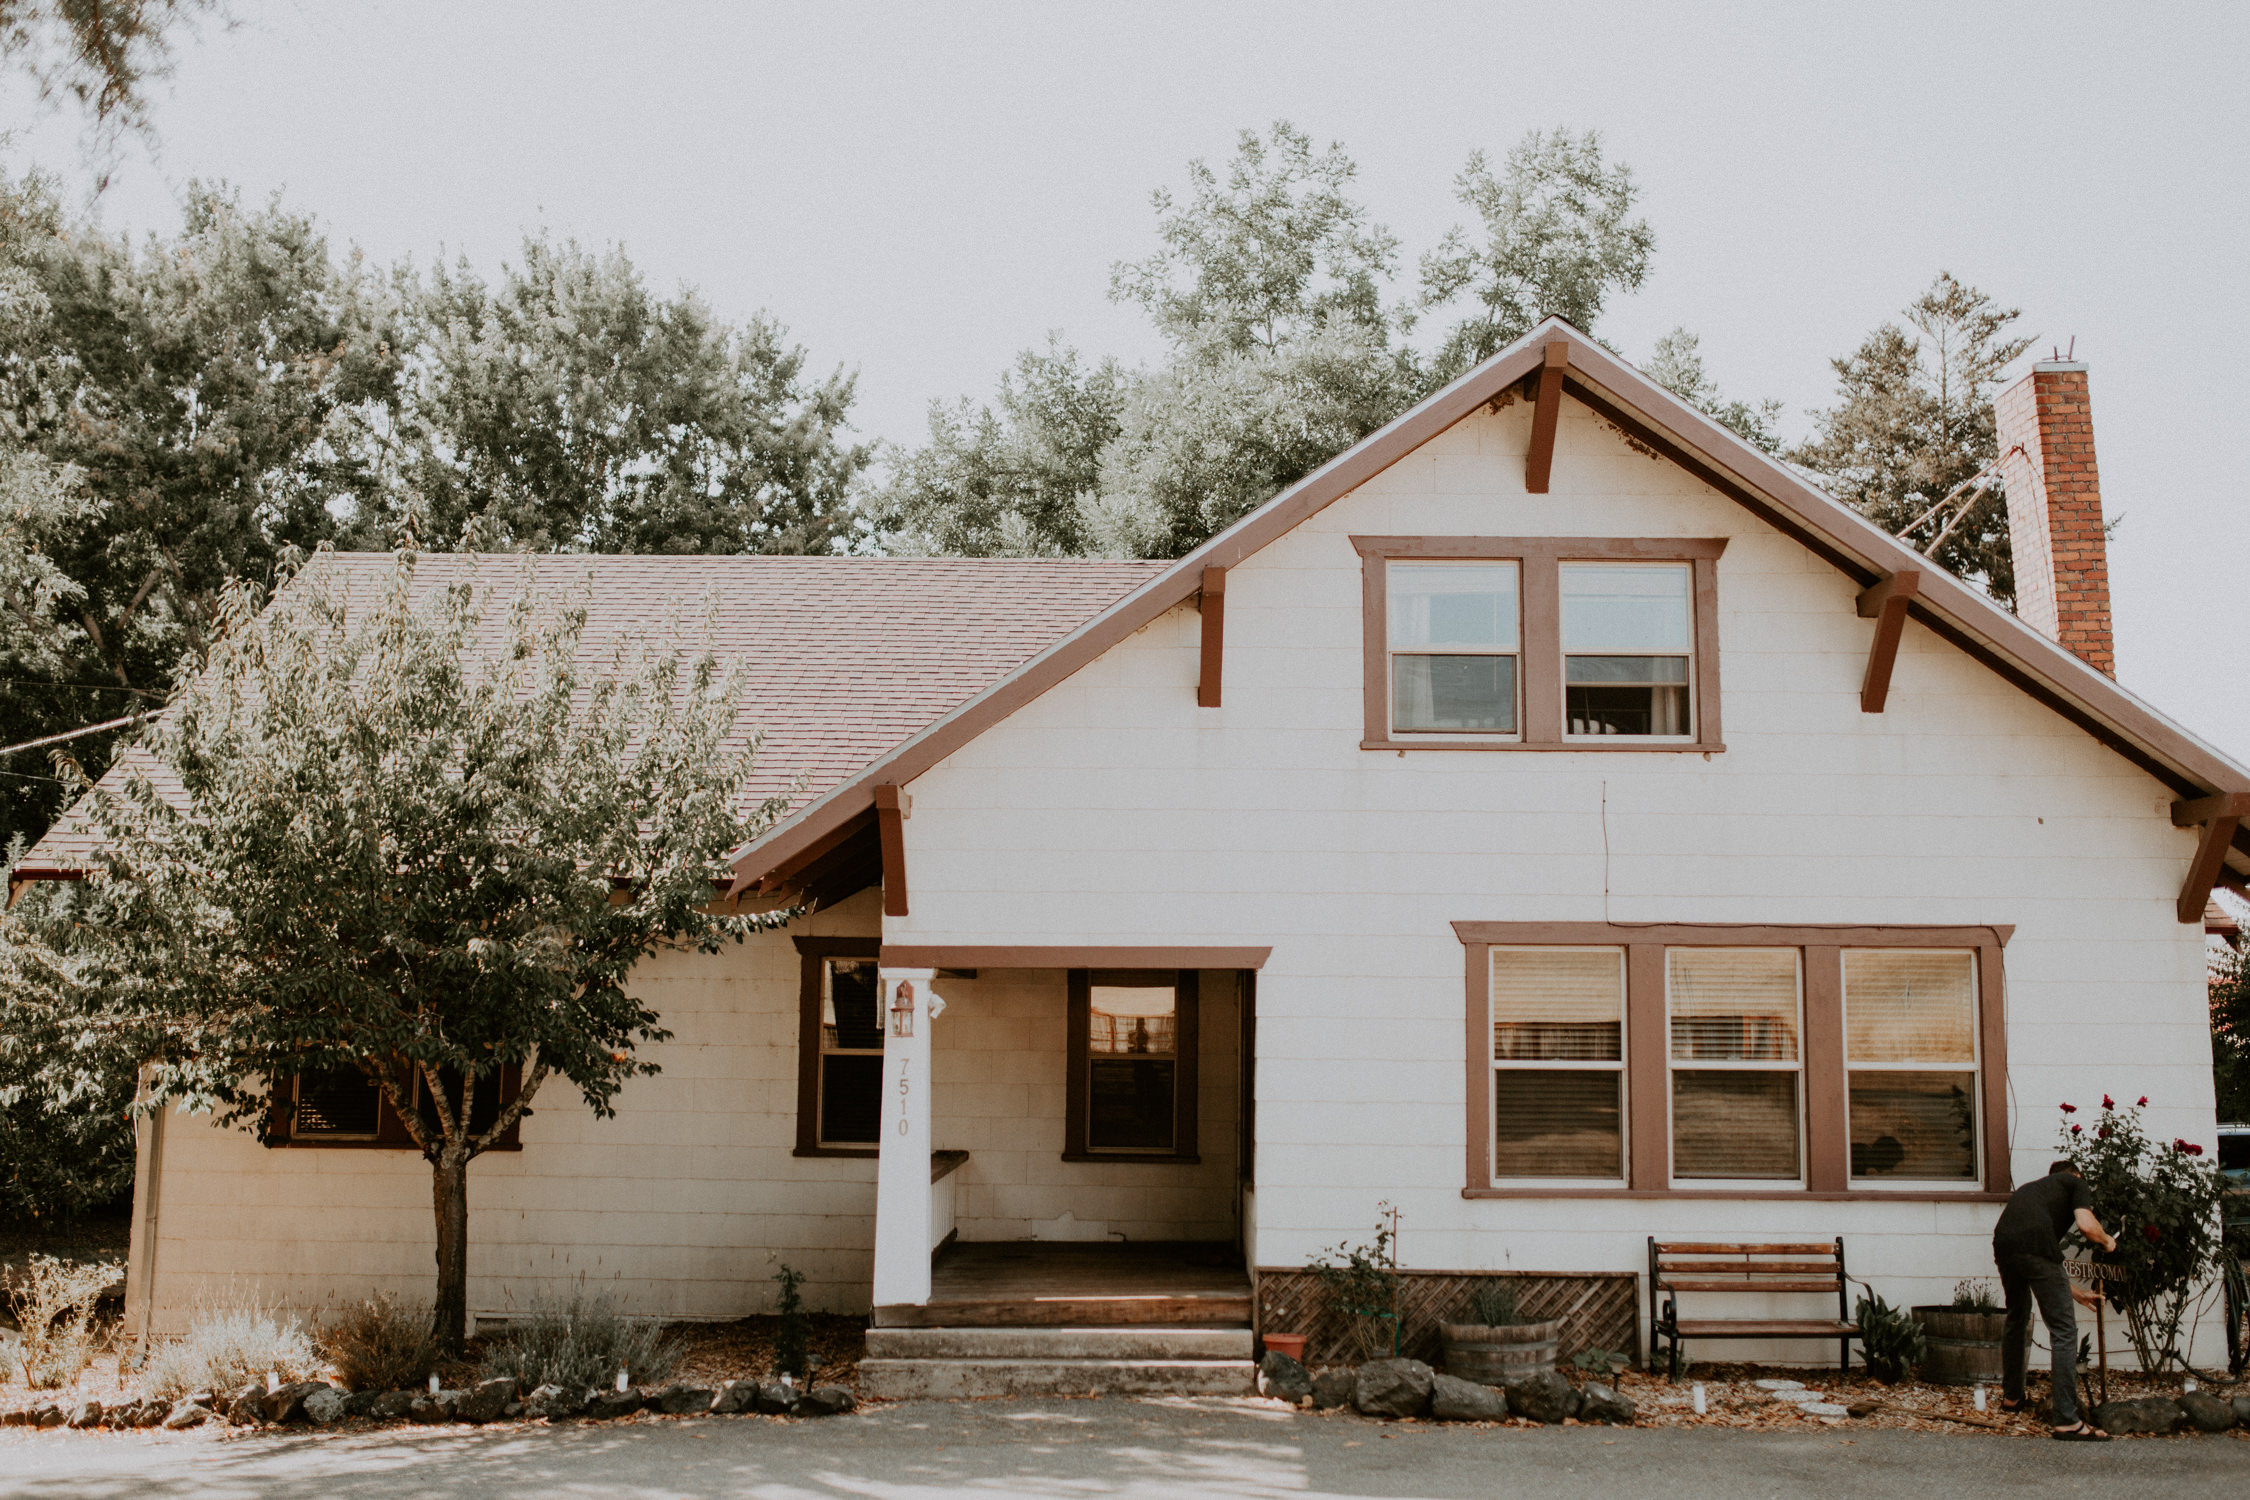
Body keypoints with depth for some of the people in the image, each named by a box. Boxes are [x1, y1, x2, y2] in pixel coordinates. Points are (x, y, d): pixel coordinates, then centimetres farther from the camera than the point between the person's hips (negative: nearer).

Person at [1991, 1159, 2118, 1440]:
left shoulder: (2031, 1188, 39)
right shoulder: (2075, 1183, 23)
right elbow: (2086, 1225, 1)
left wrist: (2077, 1294, 46)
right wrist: (2107, 1241, 24)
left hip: (2003, 1245, 7)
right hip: (2035, 1245, -7)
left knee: (2016, 1321, 30)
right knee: (2064, 1332, -1)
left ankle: (2011, 1396, 42)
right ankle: (2067, 1420, -5)